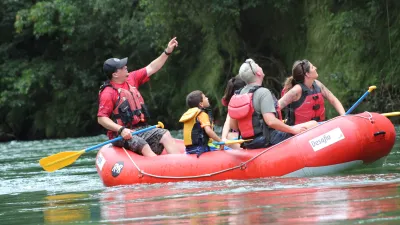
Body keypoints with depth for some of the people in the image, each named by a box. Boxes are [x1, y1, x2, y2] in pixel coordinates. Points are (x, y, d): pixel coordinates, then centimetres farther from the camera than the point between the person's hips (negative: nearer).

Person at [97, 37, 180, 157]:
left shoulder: (131, 79, 12)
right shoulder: (108, 92, -10)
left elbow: (151, 68, 20)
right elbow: (101, 119, -13)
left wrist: (167, 52, 16)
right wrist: (121, 130, -24)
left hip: (141, 130, 7)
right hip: (121, 135, -7)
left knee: (165, 135, -15)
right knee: (144, 146, -32)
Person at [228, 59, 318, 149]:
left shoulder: (238, 95, 6)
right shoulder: (263, 92, -17)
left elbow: (233, 126, 8)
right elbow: (271, 121, -25)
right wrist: (293, 130, -14)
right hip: (269, 141, -9)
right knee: (313, 125, -9)